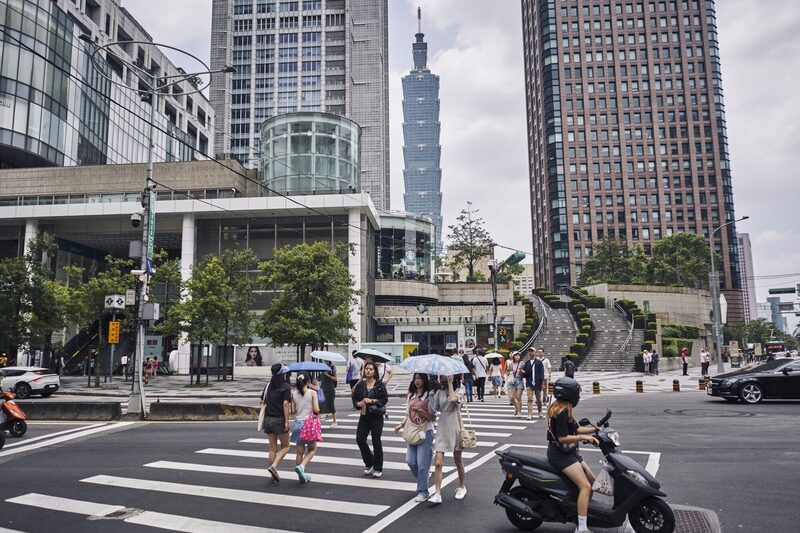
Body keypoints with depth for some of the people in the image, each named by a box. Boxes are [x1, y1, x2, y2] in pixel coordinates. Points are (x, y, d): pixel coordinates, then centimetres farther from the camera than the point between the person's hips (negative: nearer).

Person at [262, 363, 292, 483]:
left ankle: (274, 475, 16)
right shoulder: (286, 387, -9)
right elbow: (286, 404, -16)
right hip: (279, 419, -6)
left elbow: (262, 401, 11)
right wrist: (287, 421, -15)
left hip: (268, 419, 6)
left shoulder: (268, 385, 8)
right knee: (285, 446, 8)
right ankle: (274, 466, -12)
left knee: (272, 448, 12)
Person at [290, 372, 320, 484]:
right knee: (312, 449, 13)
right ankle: (301, 466, -10)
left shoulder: (294, 393, 0)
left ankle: (302, 476, 15)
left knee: (300, 451, 10)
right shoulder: (312, 392, -9)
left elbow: (293, 411, 1)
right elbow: (316, 409, -12)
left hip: (298, 423, 3)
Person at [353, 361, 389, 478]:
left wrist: (372, 401, -18)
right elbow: (356, 399, 11)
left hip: (376, 416, -3)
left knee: (376, 441, 3)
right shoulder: (360, 384, 6)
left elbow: (385, 398, -8)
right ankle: (369, 463, 21)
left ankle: (378, 468, 19)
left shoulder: (379, 384, -4)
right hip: (364, 415, 4)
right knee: (360, 439, -4)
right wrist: (358, 403, -10)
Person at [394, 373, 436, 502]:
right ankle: (423, 479, 31)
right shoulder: (410, 396, 12)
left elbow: (433, 417, -7)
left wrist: (421, 411, -21)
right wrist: (401, 424, 3)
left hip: (426, 432, -6)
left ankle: (423, 492, 5)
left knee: (422, 463, -6)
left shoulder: (429, 396, -6)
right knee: (410, 461, 3)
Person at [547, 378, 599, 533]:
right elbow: (563, 438, -25)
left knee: (592, 481, 15)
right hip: (560, 455, -11)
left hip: (568, 453, 11)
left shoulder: (564, 409, 12)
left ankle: (584, 512, 24)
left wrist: (595, 429, 9)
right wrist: (584, 437, -26)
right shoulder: (561, 412, -20)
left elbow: (575, 429, 16)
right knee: (585, 487, -18)